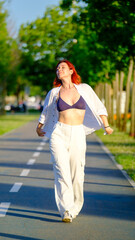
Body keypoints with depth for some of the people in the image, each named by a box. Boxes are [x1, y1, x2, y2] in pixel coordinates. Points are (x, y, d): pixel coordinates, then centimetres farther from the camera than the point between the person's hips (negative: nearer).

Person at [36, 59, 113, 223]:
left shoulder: (84, 89, 4)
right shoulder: (54, 92, 6)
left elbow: (99, 108, 14)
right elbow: (46, 111, 25)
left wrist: (106, 126, 12)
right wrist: (39, 127, 36)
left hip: (77, 135, 0)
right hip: (58, 134, 0)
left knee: (77, 174, 3)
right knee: (61, 172, -12)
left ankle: (75, 208, 22)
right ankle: (66, 211, -11)